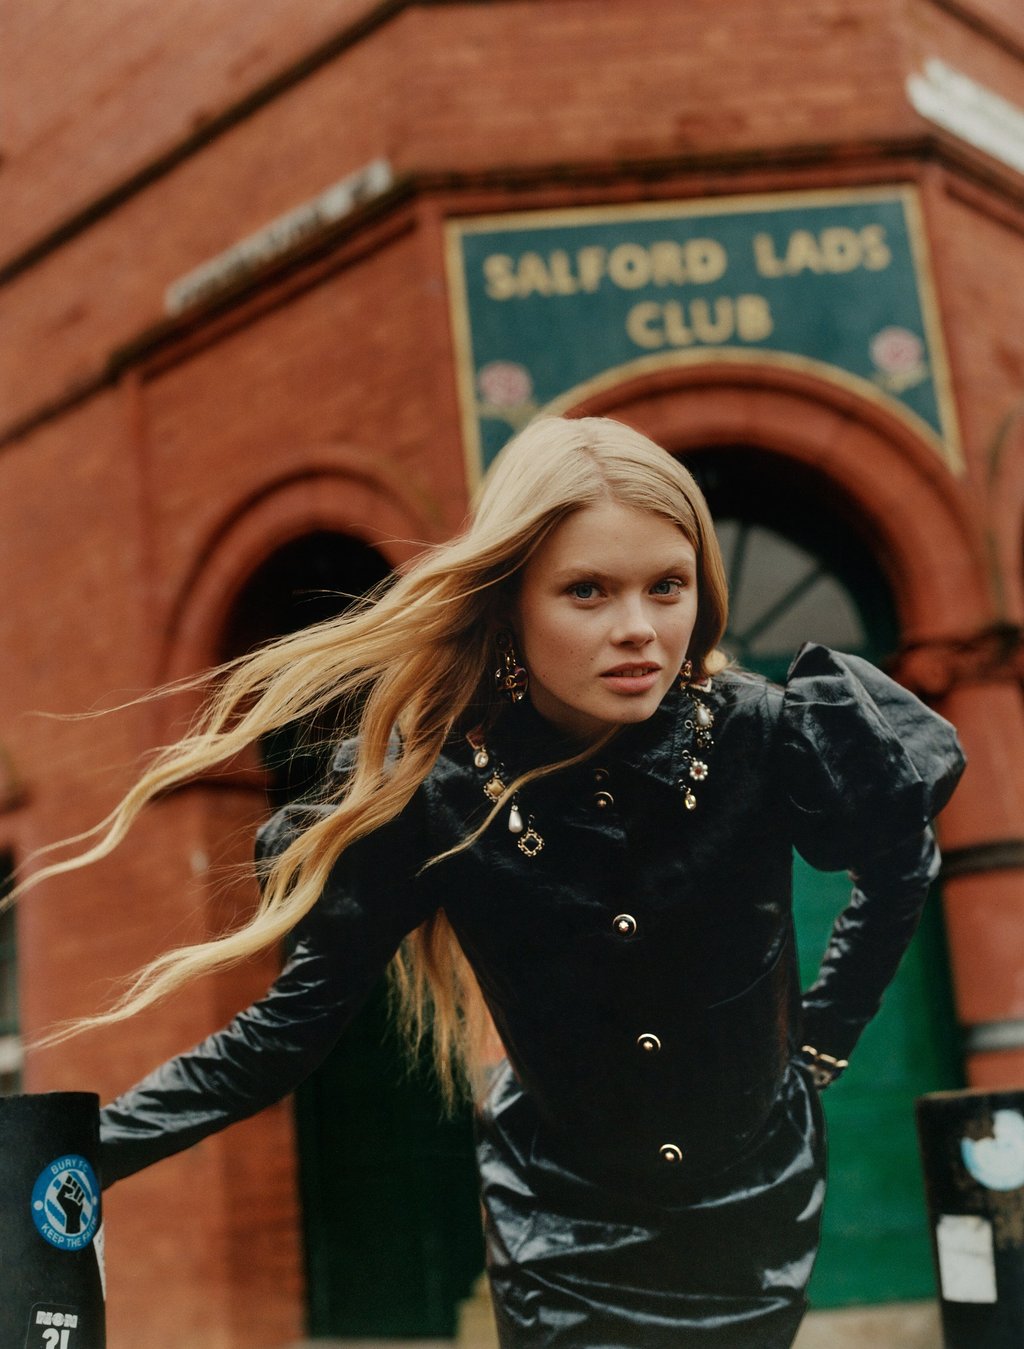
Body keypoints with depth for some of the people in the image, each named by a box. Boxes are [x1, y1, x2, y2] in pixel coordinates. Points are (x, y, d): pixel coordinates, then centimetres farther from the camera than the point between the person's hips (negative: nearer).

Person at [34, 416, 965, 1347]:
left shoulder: (758, 739, -21)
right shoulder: (436, 791, -21)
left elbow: (901, 864, 0)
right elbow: (294, 1024, -17)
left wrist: (823, 1039, -1)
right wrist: (75, 1160, -23)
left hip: (763, 1215, 2)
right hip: (566, 1242, -1)